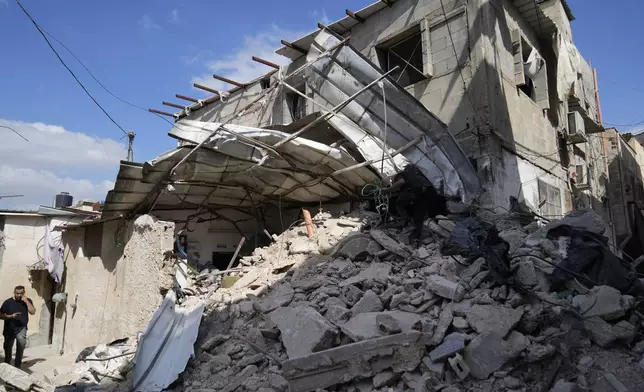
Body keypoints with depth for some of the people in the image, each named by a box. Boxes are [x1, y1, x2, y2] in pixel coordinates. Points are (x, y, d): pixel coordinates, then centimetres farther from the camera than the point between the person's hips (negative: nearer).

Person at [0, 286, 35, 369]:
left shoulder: (27, 301, 0)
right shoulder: (8, 302, -4)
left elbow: (33, 312, -10)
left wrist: (26, 301, -16)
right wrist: (11, 316, -19)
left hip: (21, 328, -1)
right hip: (9, 329, 1)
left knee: (22, 342, -27)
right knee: (8, 349, 14)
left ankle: (17, 365, -14)